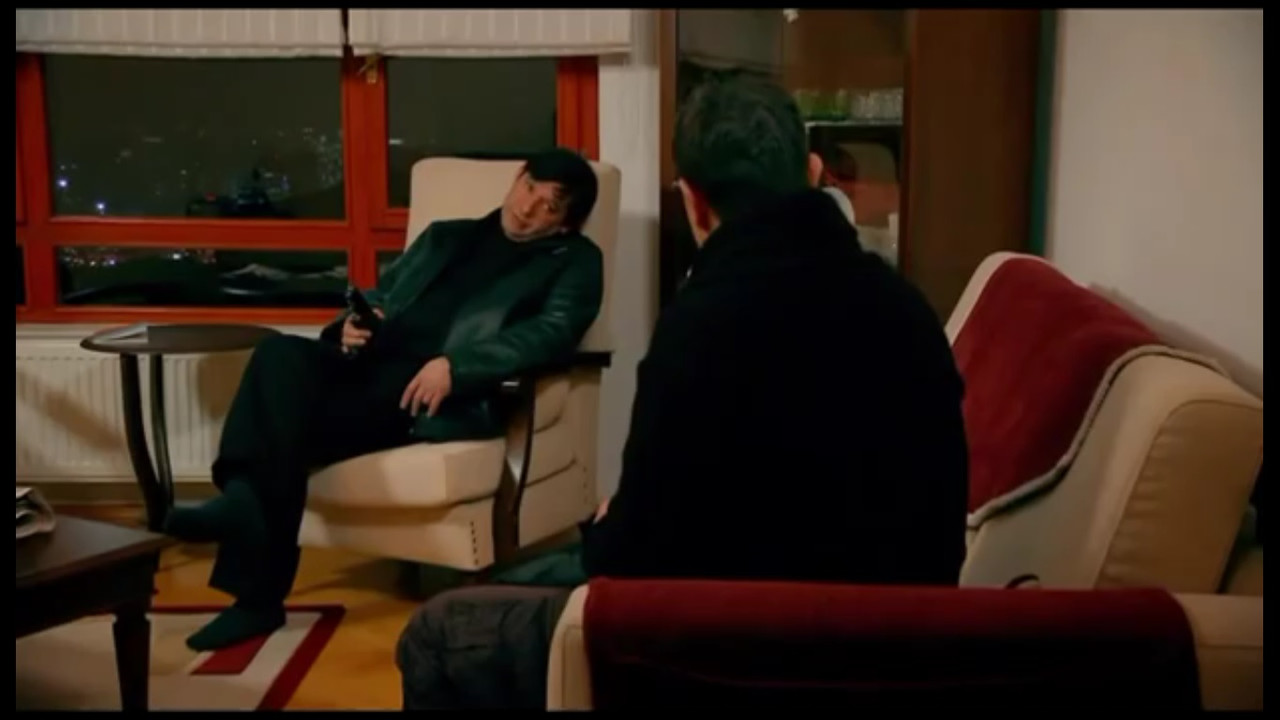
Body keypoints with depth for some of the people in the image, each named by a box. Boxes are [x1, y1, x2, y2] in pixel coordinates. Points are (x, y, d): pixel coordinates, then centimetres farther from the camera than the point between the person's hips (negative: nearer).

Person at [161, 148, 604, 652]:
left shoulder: (574, 261, 13)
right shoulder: (444, 236, 30)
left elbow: (553, 332, -6)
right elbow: (378, 296, 28)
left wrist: (454, 366, -20)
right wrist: (351, 326, 2)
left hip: (442, 392, -5)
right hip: (371, 365, 5)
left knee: (286, 412, -28)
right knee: (281, 355, -27)